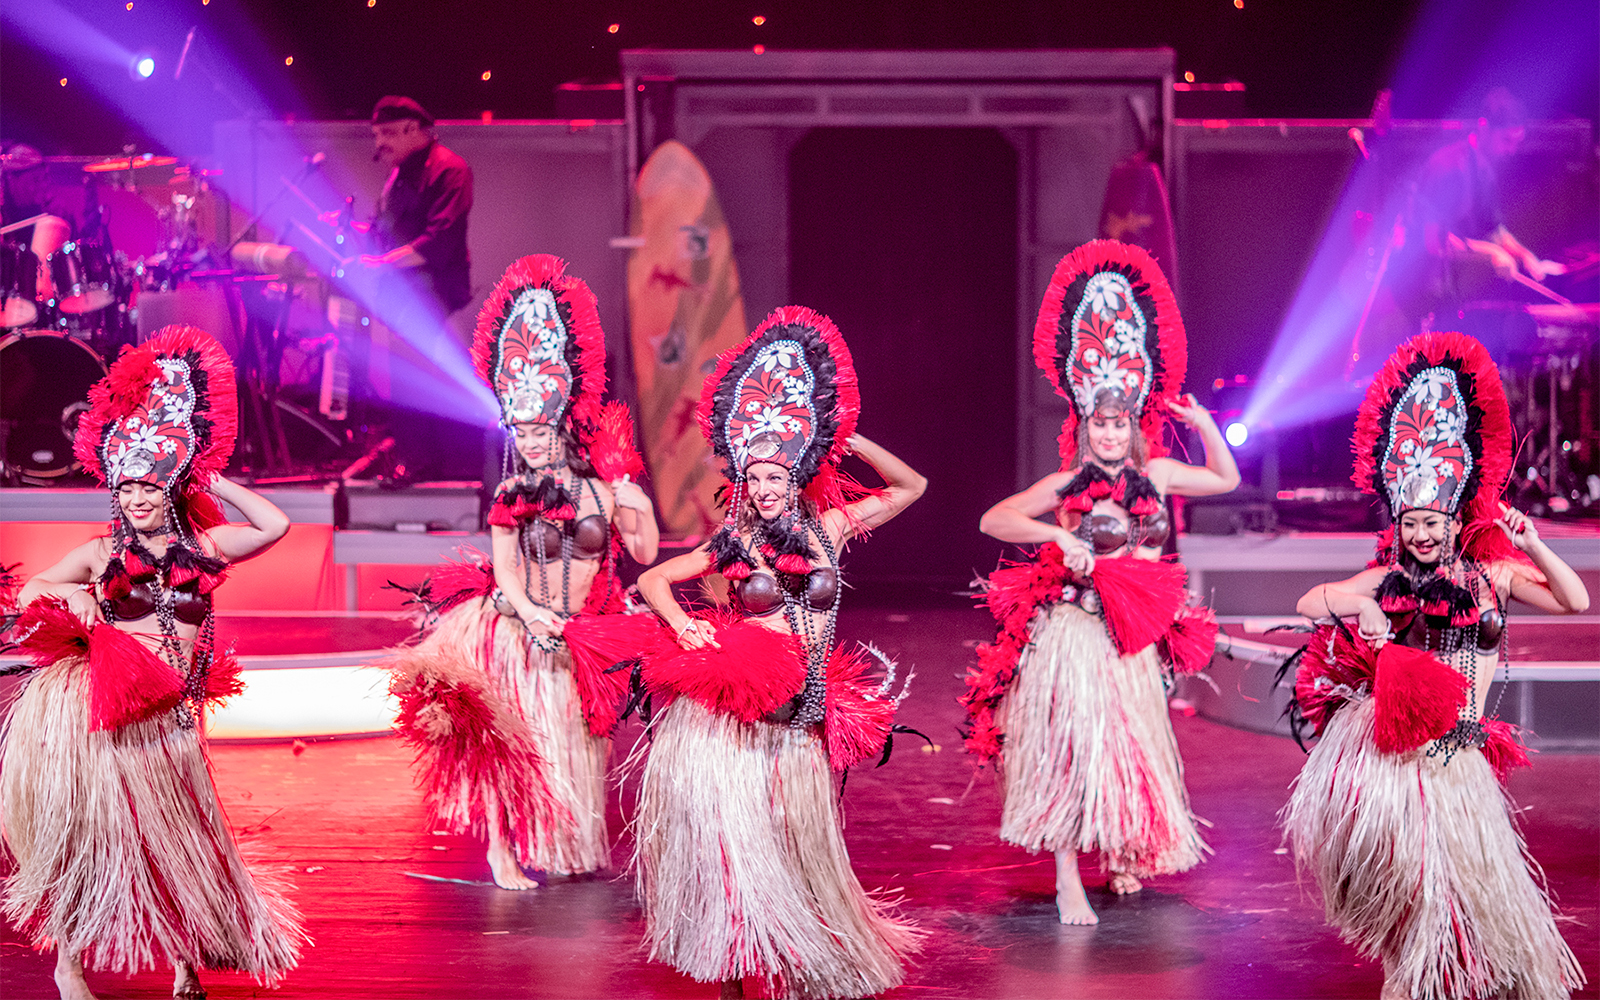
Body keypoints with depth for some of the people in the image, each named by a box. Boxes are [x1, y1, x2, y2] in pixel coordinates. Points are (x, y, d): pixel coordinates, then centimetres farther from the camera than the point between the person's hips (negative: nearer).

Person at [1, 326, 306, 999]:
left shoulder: (202, 546, 12)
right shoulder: (100, 553, 9)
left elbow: (276, 525, 13)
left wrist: (214, 481, 13)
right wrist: (71, 594, -10)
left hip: (168, 717, 2)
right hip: (94, 706, -2)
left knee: (173, 834, 3)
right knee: (92, 827, -5)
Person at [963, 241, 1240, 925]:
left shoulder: (1154, 476, 5)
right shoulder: (1067, 486, -6)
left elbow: (1226, 480, 19)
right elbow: (993, 520, -7)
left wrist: (1205, 424, 7)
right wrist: (1059, 537, -19)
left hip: (1134, 636, 4)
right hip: (1074, 630, -4)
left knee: (1130, 747, 13)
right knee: (1073, 746, -9)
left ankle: (1122, 854, 36)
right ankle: (1068, 885, -6)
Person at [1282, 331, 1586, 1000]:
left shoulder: (1491, 574, 6)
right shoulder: (1387, 578, 8)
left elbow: (1575, 602, -1)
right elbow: (1308, 603, 7)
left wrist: (1532, 547, -12)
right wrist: (1356, 606, -11)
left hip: (1455, 749, 2)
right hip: (1383, 738, -1)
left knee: (1471, 867, 1)